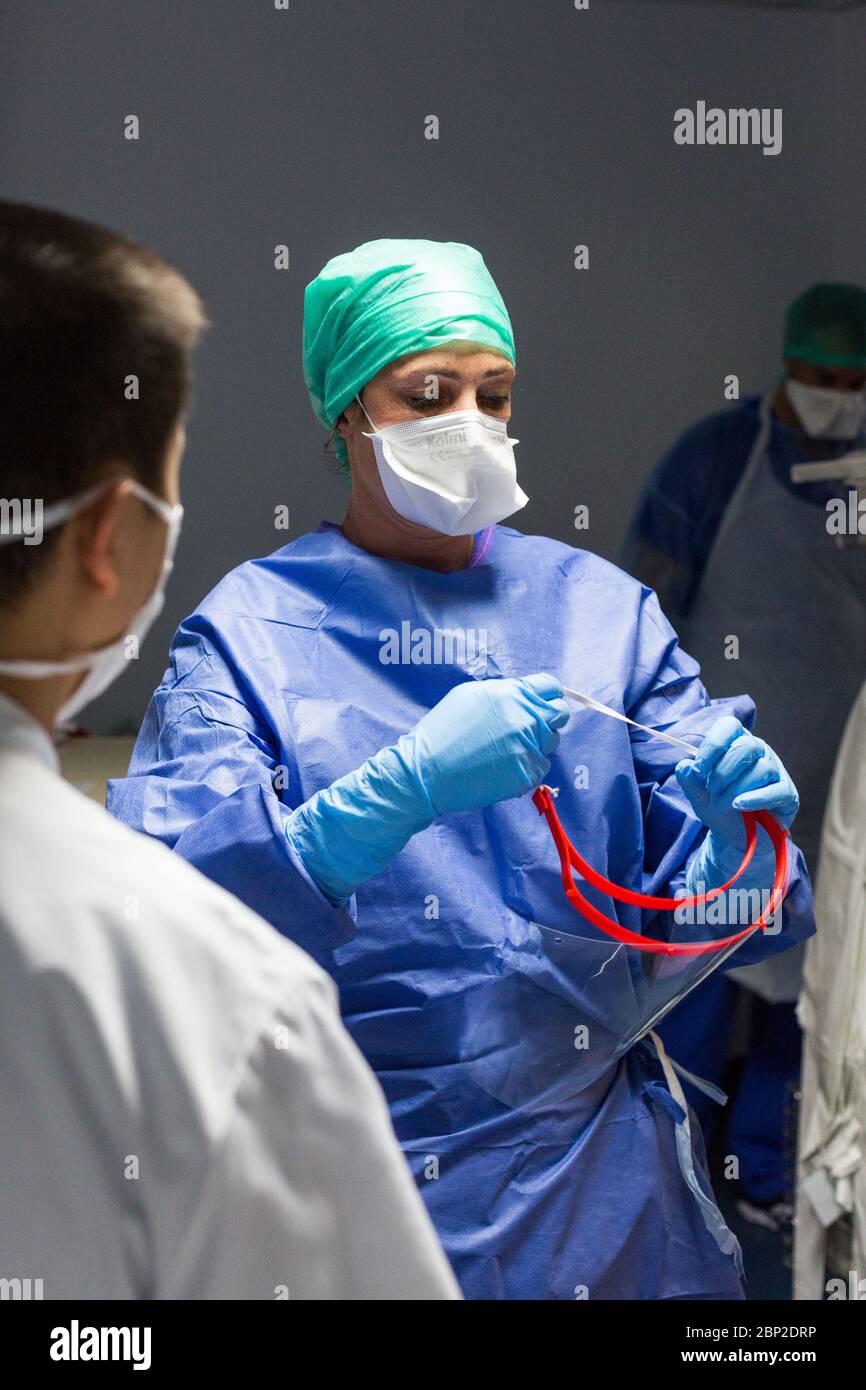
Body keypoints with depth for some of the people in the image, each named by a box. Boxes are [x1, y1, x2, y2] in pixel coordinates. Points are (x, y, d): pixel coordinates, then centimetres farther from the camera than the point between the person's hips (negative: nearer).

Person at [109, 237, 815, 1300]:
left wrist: (736, 831, -23)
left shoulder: (600, 609, 1)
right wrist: (410, 785, -33)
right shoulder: (249, 631, -7)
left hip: (599, 1180, 3)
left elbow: (687, 914, 0)